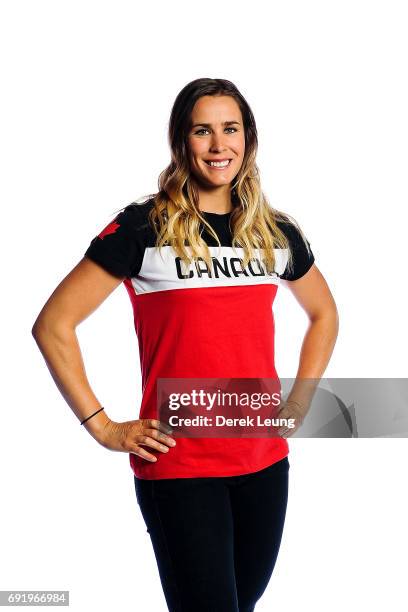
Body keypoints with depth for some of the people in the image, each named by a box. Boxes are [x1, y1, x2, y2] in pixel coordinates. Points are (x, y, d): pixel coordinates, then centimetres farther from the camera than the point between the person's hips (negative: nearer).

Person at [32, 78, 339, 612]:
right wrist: (102, 427, -10)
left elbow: (324, 314, 22)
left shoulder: (277, 233, 6)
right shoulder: (143, 227, -8)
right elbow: (53, 326, -8)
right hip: (178, 464, -5)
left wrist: (298, 403, 10)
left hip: (264, 461, 5)